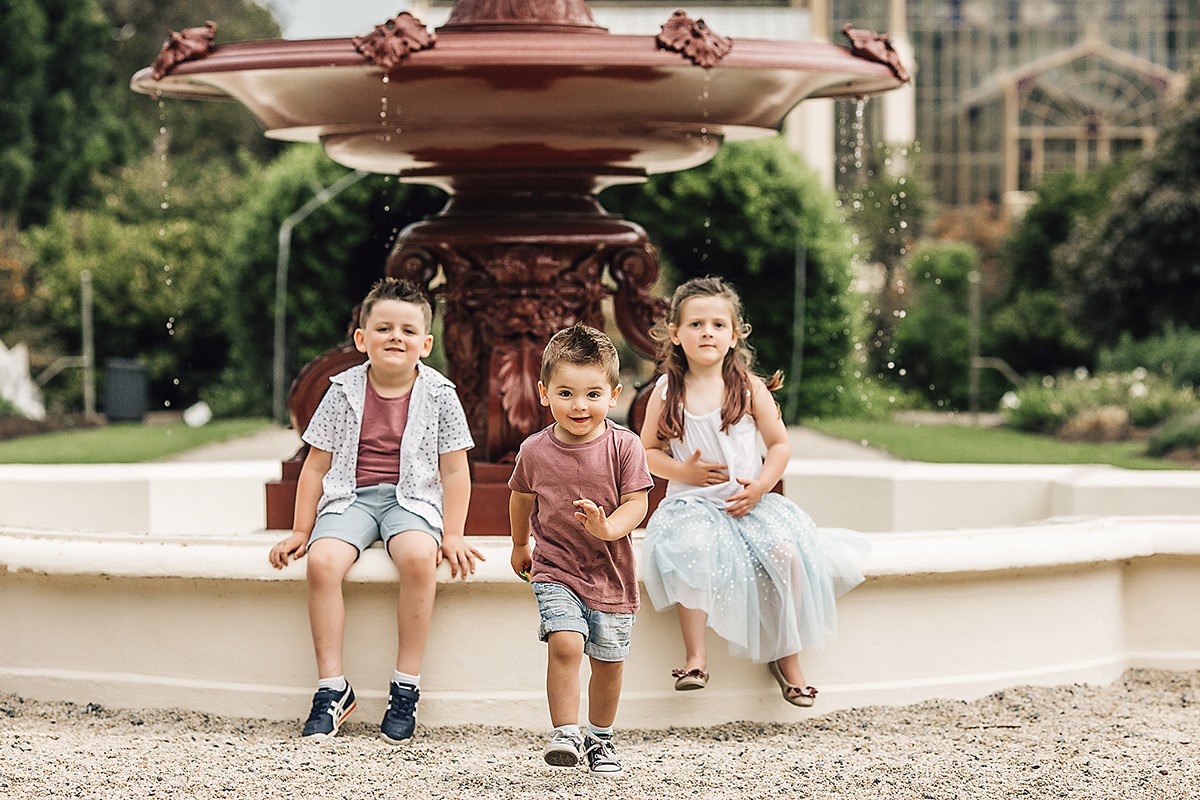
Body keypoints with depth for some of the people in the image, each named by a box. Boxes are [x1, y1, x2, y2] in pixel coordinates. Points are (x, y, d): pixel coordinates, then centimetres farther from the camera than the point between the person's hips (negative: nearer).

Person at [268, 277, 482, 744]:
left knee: (418, 557, -35)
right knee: (322, 561, -30)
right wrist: (301, 530, 4)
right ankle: (332, 686, -20)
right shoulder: (344, 392, 4)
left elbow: (455, 470, 4)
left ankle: (406, 686, -23)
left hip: (412, 498, -1)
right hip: (351, 496, 1)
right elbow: (316, 465, 9)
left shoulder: (439, 395, 1)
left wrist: (452, 534, -6)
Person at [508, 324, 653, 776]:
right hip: (556, 570, -1)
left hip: (611, 574, 1)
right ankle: (565, 733, -14)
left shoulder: (624, 446, -10)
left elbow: (637, 504, -11)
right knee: (565, 643, -22)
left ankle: (599, 738, 30)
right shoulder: (535, 451, -5)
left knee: (608, 659, 10)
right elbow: (522, 498, 14)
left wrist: (609, 528, -30)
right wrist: (520, 545, 26)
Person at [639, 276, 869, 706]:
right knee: (691, 549, -34)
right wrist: (684, 471, -10)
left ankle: (786, 658, -9)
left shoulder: (751, 389, 2)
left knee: (786, 552, -25)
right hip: (692, 502, -1)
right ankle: (696, 655, -27)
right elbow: (648, 451, 8)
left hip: (750, 501, 1)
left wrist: (760, 486, -10)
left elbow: (779, 444, 6)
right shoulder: (667, 393, 2)